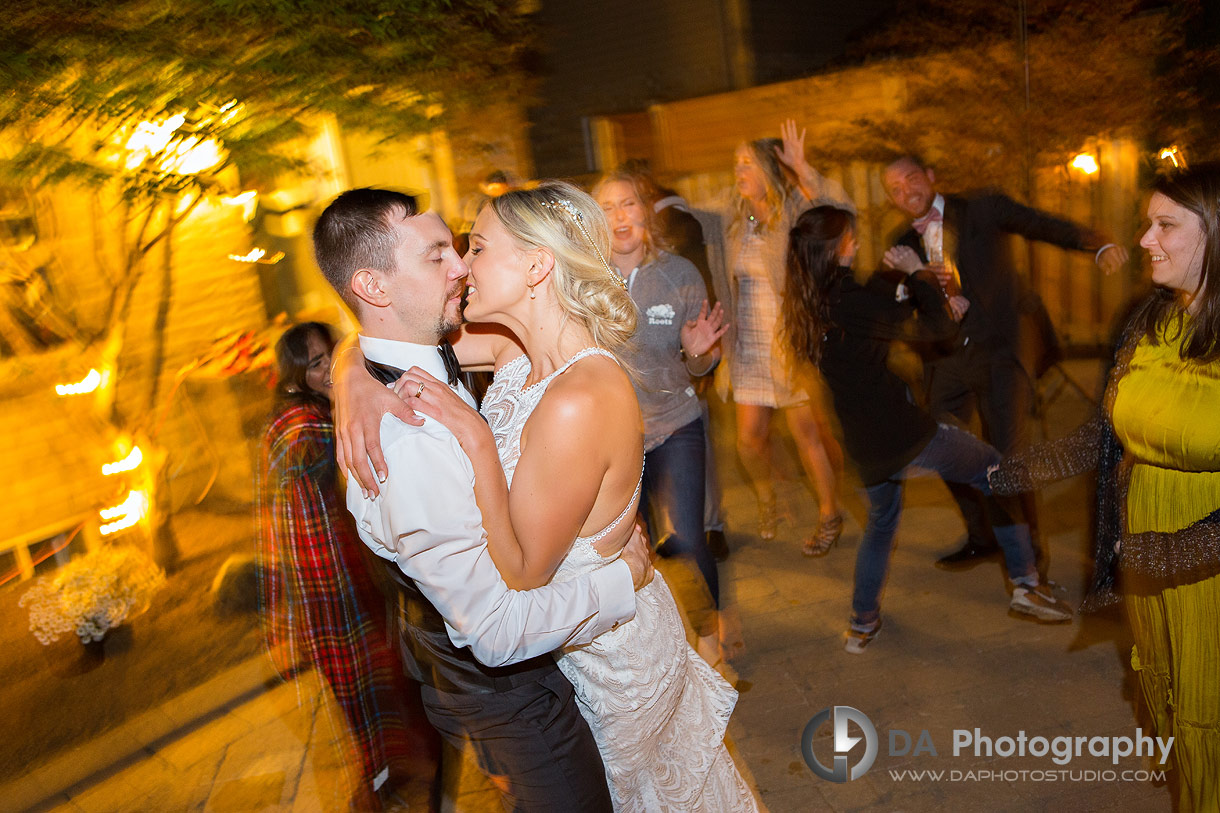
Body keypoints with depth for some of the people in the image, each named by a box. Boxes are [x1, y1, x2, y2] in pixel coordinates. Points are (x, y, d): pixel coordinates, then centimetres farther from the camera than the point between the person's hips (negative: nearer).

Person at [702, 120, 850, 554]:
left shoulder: (795, 214, -9)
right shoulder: (733, 221, 7)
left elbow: (840, 209, -28)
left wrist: (801, 168, -34)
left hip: (793, 343, -4)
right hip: (749, 347, 5)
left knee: (808, 433, 3)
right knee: (750, 437, 3)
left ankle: (830, 514, 24)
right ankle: (766, 500, 33)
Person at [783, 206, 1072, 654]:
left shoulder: (805, 309, 3)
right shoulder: (856, 300, -19)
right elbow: (939, 327, -10)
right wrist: (918, 271, 1)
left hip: (866, 450, 7)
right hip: (908, 435, -7)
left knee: (881, 522, 30)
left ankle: (862, 625, 33)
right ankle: (1026, 584, 21)